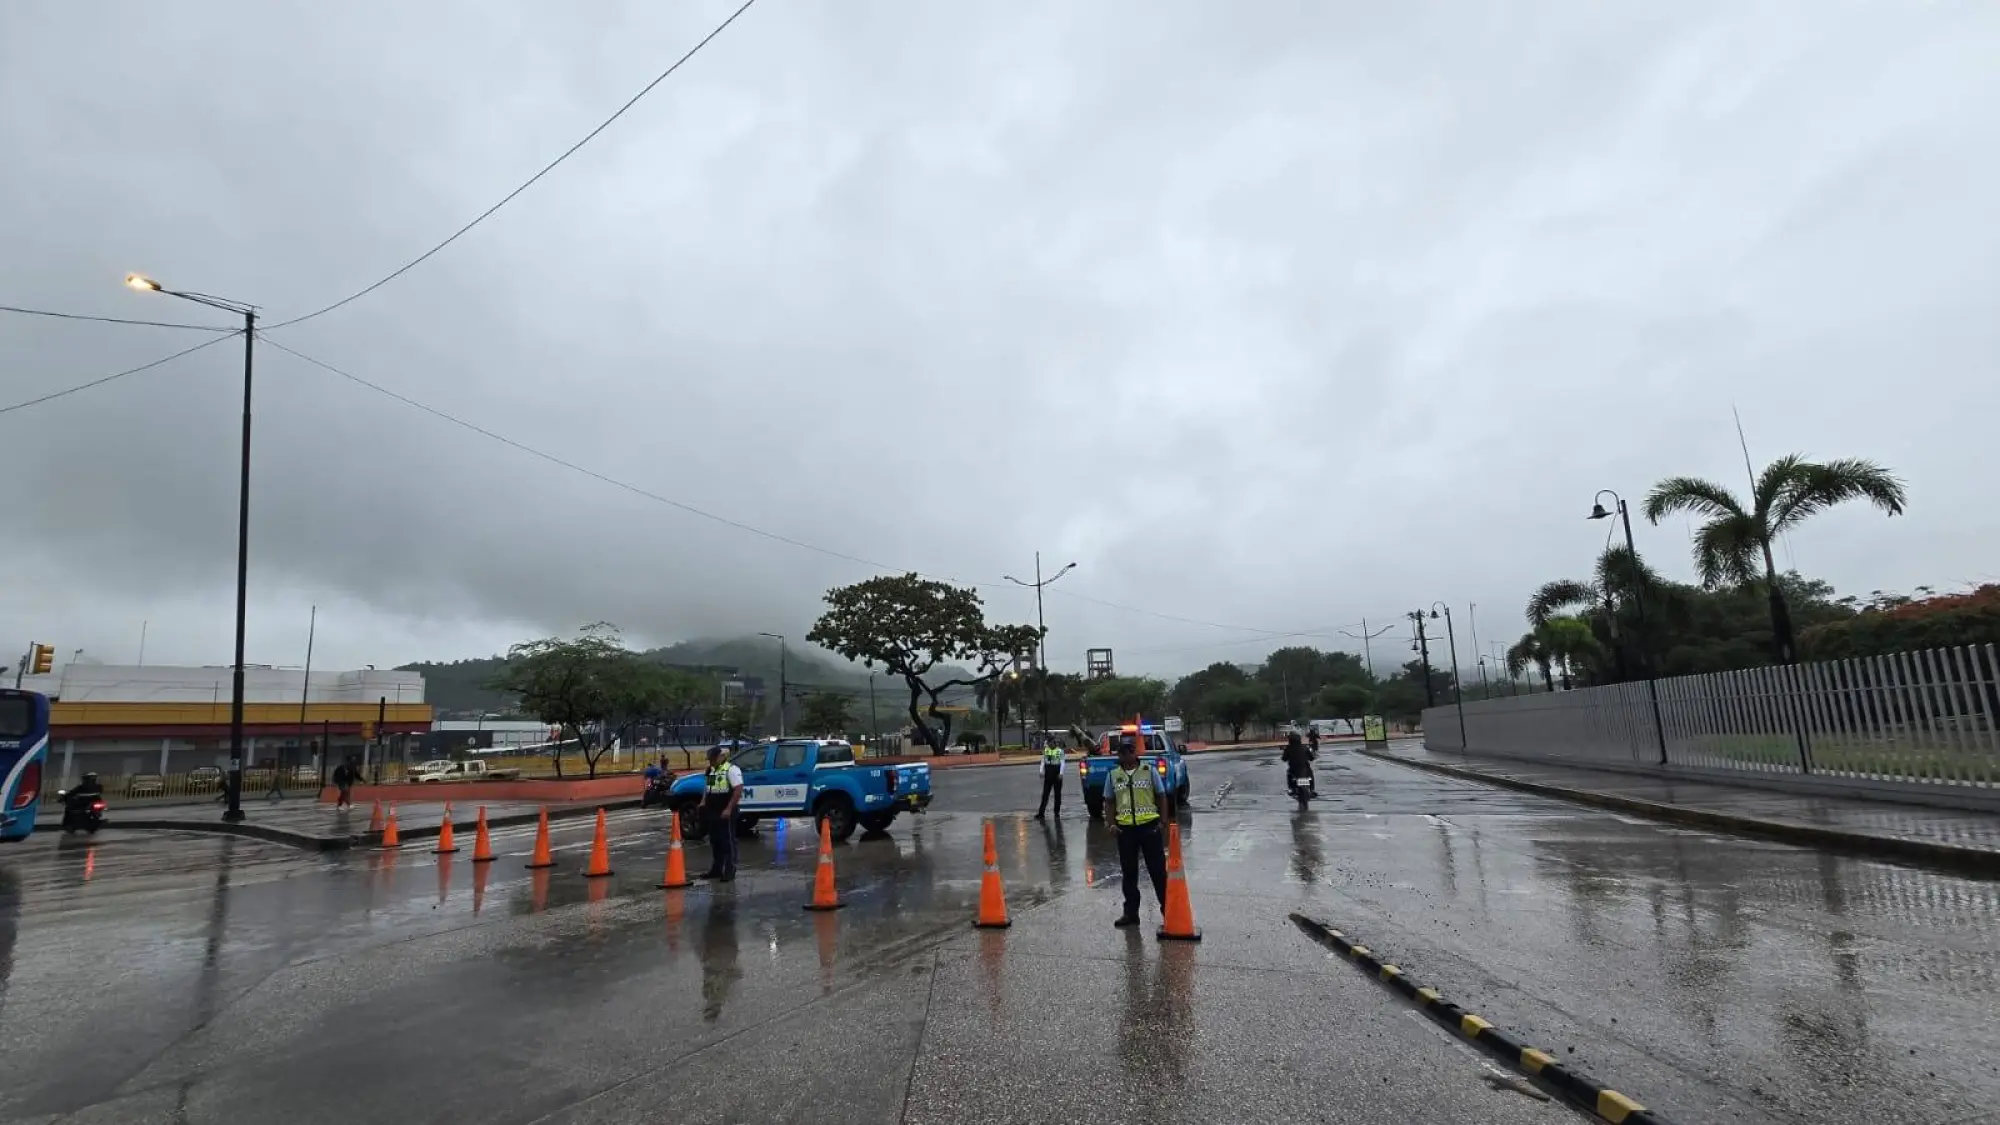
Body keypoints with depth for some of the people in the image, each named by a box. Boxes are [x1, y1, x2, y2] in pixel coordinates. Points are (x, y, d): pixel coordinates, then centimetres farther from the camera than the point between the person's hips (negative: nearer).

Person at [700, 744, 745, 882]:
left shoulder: (731, 769, -14)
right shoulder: (711, 770, 14)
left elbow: (739, 789, -21)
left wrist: (729, 809, -23)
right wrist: (704, 803, 10)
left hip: (726, 812, -9)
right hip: (713, 811, 9)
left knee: (728, 841, -4)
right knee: (715, 841, 14)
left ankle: (730, 872, 1)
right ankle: (716, 869, 24)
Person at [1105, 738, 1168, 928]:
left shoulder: (1149, 771, 1)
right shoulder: (1113, 775, 5)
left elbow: (1161, 797, 6)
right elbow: (1110, 801, 11)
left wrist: (1164, 821, 0)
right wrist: (1112, 823, 0)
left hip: (1149, 826, -2)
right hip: (1125, 828, 2)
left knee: (1158, 870, 4)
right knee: (1129, 872, 10)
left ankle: (1167, 907, 17)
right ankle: (1131, 912, 20)